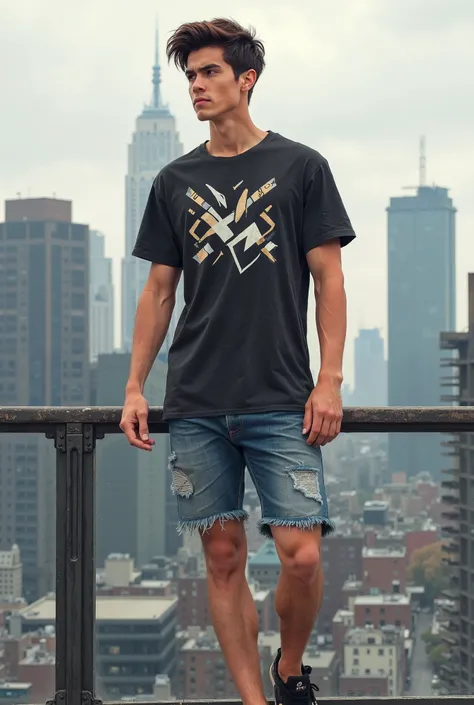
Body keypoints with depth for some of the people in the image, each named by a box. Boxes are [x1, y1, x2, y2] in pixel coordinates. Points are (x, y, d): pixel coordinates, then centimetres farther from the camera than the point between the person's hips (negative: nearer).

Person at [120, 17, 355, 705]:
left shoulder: (300, 166, 3)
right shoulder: (175, 182, 11)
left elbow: (328, 279, 2)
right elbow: (159, 291, 14)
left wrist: (329, 380, -7)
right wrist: (135, 388, 6)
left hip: (282, 403, -3)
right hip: (196, 407, 3)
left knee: (301, 554, -9)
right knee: (224, 557, 3)